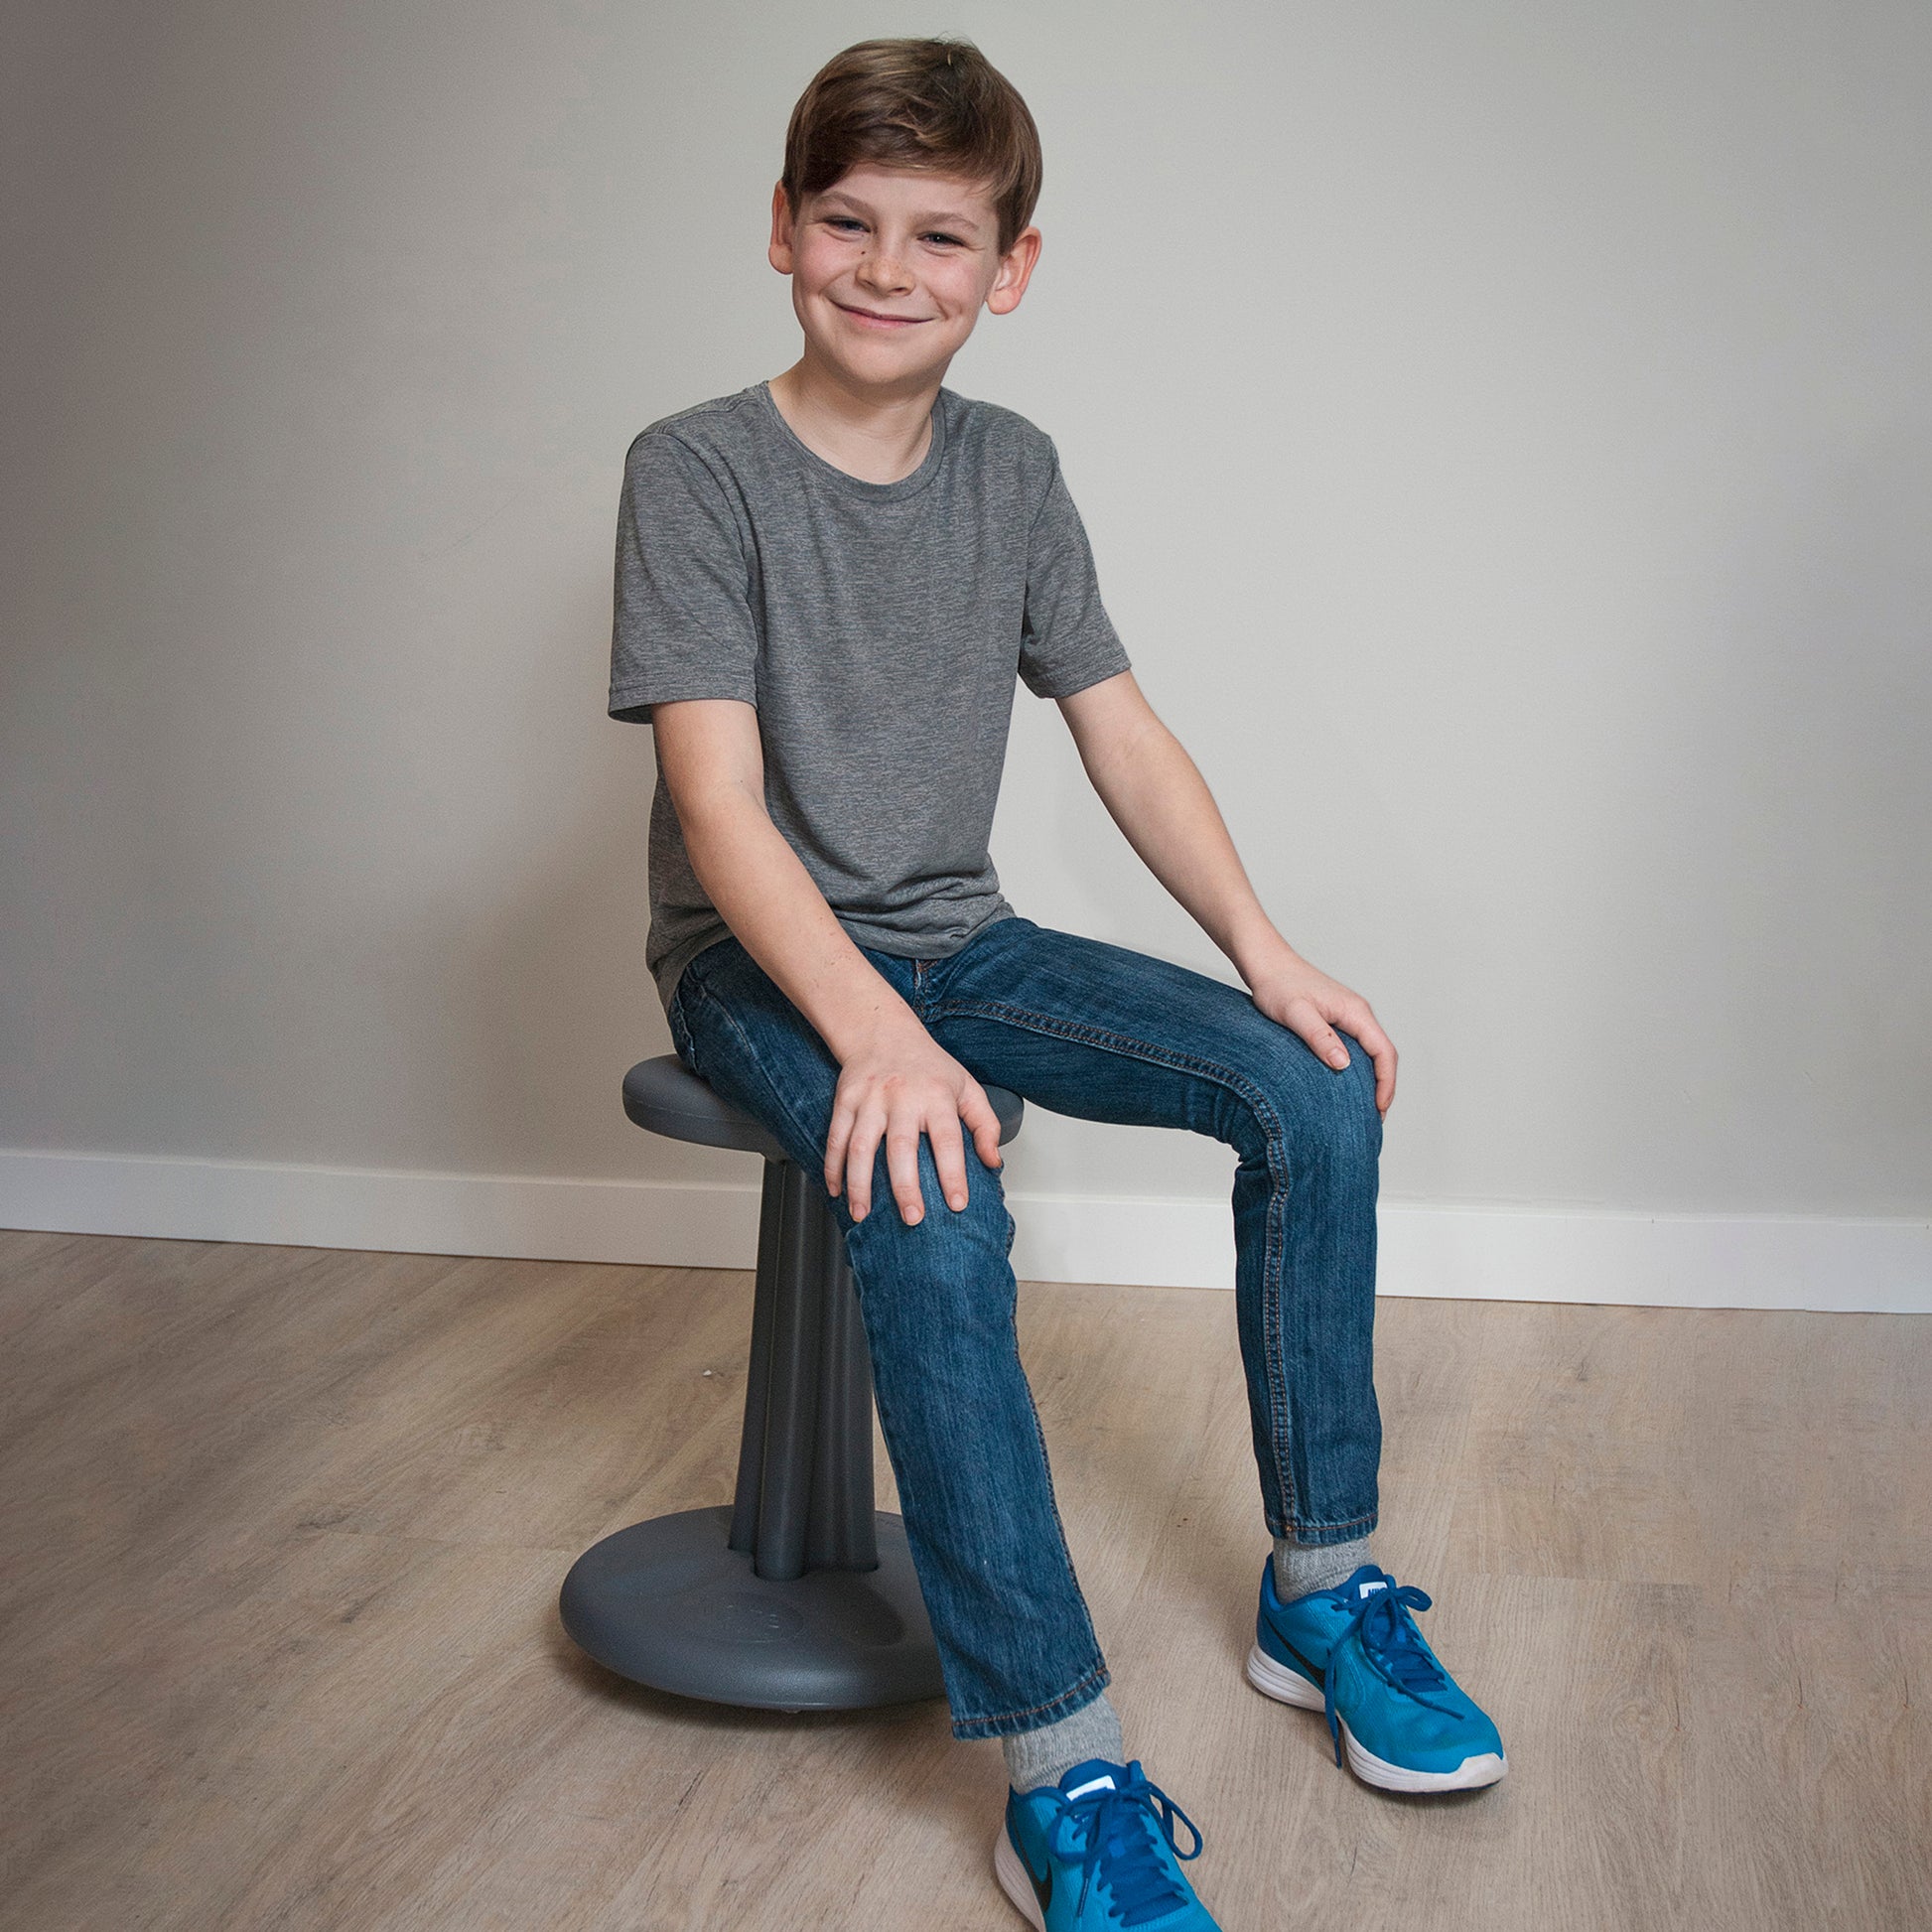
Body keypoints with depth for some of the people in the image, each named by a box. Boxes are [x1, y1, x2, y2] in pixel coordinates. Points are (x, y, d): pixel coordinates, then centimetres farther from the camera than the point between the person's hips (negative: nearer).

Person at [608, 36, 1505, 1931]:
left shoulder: (1013, 473, 6)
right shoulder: (696, 469, -11)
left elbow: (1124, 737, 8)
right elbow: (720, 806, -19)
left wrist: (1262, 945, -6)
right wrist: (874, 1032, -33)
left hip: (956, 940, 6)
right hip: (759, 960, -5)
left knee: (1318, 1083, -11)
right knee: (934, 1208, -35)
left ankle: (1323, 1586, 1)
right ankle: (1064, 1776, -28)